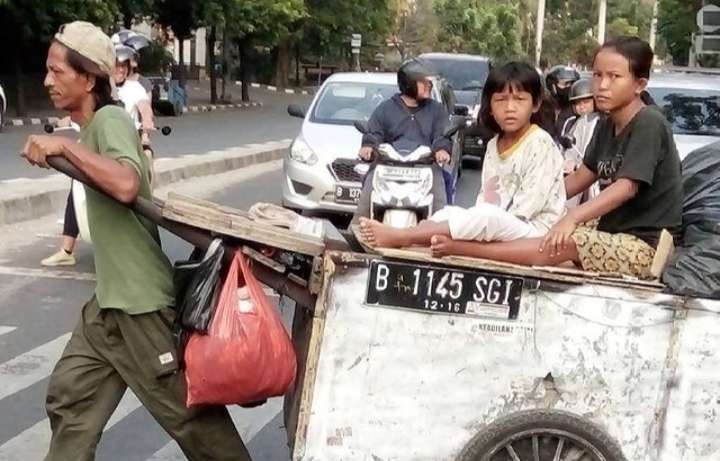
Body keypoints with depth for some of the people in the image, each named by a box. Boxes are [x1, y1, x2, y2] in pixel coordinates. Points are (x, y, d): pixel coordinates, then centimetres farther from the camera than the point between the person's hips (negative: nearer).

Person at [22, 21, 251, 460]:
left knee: (185, 410, 3)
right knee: (69, 396, 14)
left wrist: (64, 146, -30)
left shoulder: (110, 120, -17)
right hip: (109, 299, 10)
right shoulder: (96, 126, 12)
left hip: (141, 302, -10)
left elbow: (126, 185, -37)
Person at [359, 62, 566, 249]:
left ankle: (399, 238, -36)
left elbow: (531, 202, -17)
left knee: (487, 217, -33)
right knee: (449, 212, -7)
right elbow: (486, 196, 9)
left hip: (534, 230, -8)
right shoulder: (494, 145, 13)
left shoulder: (540, 143, -11)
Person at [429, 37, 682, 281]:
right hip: (615, 235, 10)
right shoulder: (607, 126, 11)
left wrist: (572, 218, -39)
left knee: (566, 243, -27)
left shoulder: (649, 124, -17)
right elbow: (581, 177, 18)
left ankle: (459, 248, -30)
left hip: (646, 245, -10)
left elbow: (626, 187, -28)